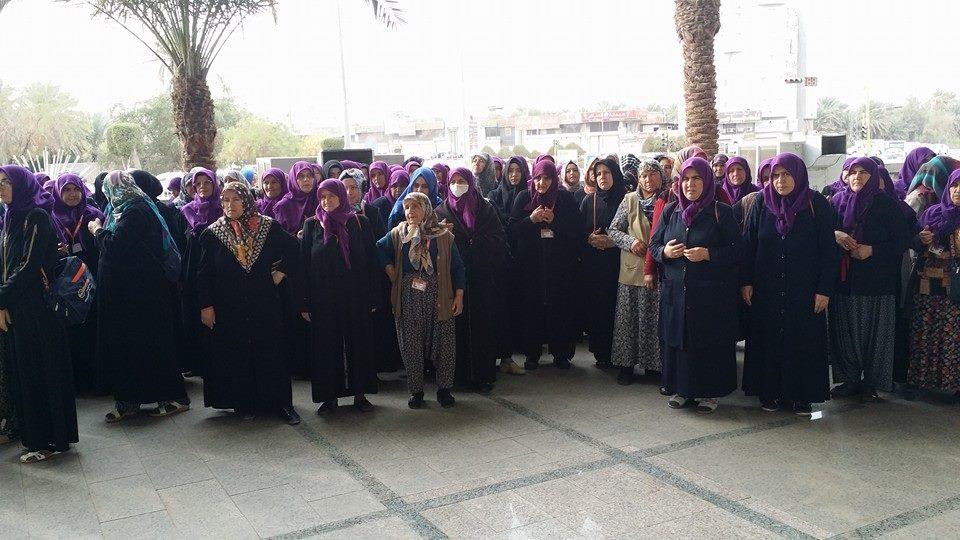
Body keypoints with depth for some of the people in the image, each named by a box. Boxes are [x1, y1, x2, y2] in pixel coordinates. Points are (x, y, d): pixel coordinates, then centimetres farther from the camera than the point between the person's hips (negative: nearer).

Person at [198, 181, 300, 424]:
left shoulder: (268, 227, 0)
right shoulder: (212, 233, 0)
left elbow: (293, 248, 13)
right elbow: (204, 274, 1)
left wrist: (282, 272, 4)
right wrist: (206, 306, -3)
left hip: (264, 305, 0)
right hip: (228, 309, 0)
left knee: (270, 354, 1)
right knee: (236, 356, 4)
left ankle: (282, 403, 9)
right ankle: (243, 404, 17)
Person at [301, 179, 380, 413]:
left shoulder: (359, 223, 2)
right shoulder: (312, 225, 4)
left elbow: (371, 261, 1)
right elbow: (304, 264, 2)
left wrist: (372, 297, -4)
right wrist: (304, 303, -4)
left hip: (355, 297, 0)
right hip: (323, 299, 1)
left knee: (358, 343, 5)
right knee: (326, 346, 4)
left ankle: (360, 394, 16)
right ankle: (329, 396, 14)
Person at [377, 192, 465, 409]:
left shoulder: (444, 236, 4)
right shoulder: (397, 235, 8)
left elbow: (457, 267, 5)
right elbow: (378, 251, 15)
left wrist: (459, 296, -1)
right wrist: (392, 274, 5)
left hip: (440, 298, -1)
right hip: (408, 299, 1)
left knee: (444, 344, 0)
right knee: (411, 345, 4)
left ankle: (444, 389, 14)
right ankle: (415, 391, 16)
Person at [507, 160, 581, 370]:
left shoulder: (566, 198, 3)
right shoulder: (524, 198, 4)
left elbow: (578, 231, -1)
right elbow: (511, 229, 0)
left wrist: (554, 220, -14)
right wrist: (531, 219, -15)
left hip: (560, 264, 0)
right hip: (530, 264, 0)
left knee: (560, 307, 1)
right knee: (532, 307, 2)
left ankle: (561, 353, 13)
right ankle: (532, 353, 13)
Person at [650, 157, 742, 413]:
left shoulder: (722, 212, -1)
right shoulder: (670, 211, 10)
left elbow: (737, 250, -4)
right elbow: (654, 244, 14)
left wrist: (708, 254, -19)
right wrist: (665, 252, -8)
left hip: (712, 294, -3)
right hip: (675, 291, 3)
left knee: (711, 342, 0)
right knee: (677, 339, 6)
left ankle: (709, 392, 14)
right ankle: (682, 389, 19)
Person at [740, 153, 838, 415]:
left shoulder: (817, 205, -4)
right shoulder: (763, 202, 2)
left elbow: (828, 250, -5)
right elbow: (748, 243, 2)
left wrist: (824, 289, -9)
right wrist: (746, 281, -3)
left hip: (804, 290, -2)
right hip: (767, 290, 2)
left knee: (803, 342, 4)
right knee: (768, 340, 6)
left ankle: (802, 395, 15)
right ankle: (770, 392, 17)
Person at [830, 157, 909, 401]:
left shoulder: (886, 204, 0)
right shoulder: (838, 201, 8)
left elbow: (902, 241, -2)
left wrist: (872, 250, -14)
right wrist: (835, 235, -9)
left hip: (877, 282, -2)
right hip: (844, 280, 3)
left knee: (874, 332, 0)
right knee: (845, 332, 4)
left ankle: (872, 382, 11)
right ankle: (850, 379, 14)